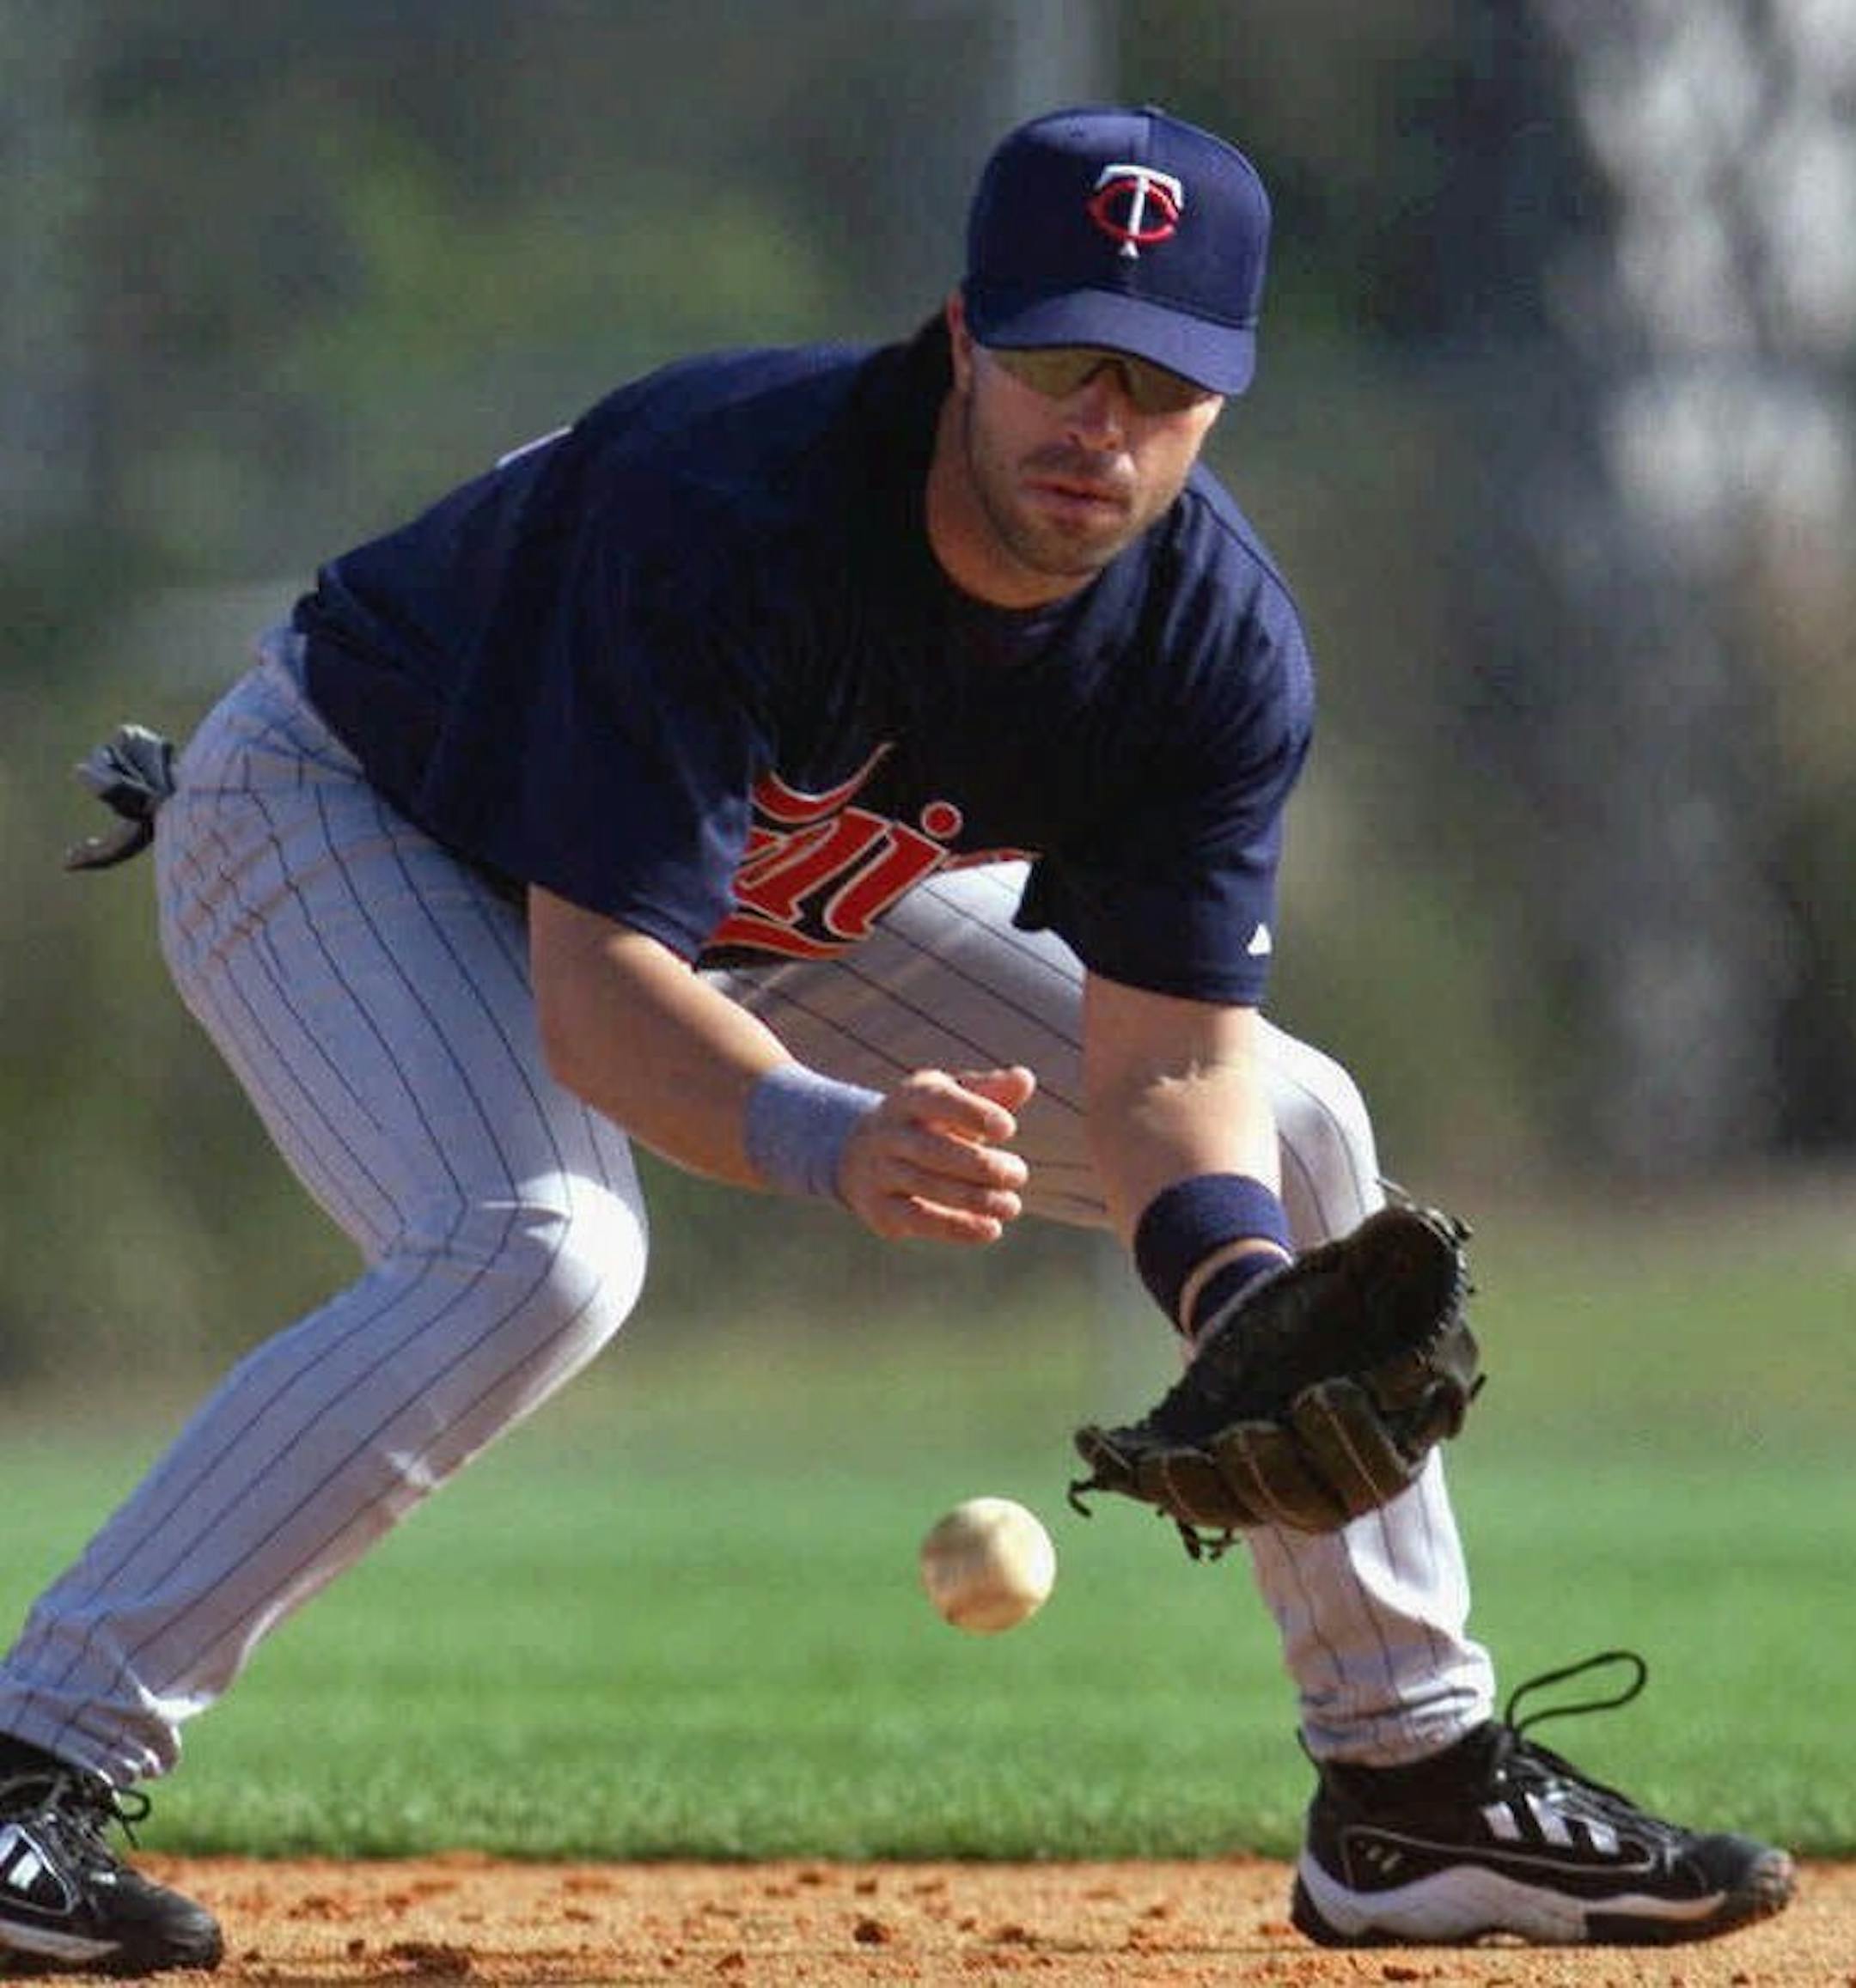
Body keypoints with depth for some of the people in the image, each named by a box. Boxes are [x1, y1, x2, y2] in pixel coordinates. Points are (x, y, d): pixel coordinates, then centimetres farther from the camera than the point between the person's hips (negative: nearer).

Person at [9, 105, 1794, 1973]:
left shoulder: (1223, 640, -21)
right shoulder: (720, 505, -39)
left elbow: (1166, 1066, -18)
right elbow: (594, 991, -45)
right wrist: (826, 1137, -64)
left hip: (786, 900, 7)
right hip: (347, 816, -7)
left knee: (1289, 1126, 2)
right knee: (538, 1251, -36)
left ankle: (1417, 1782, 14)